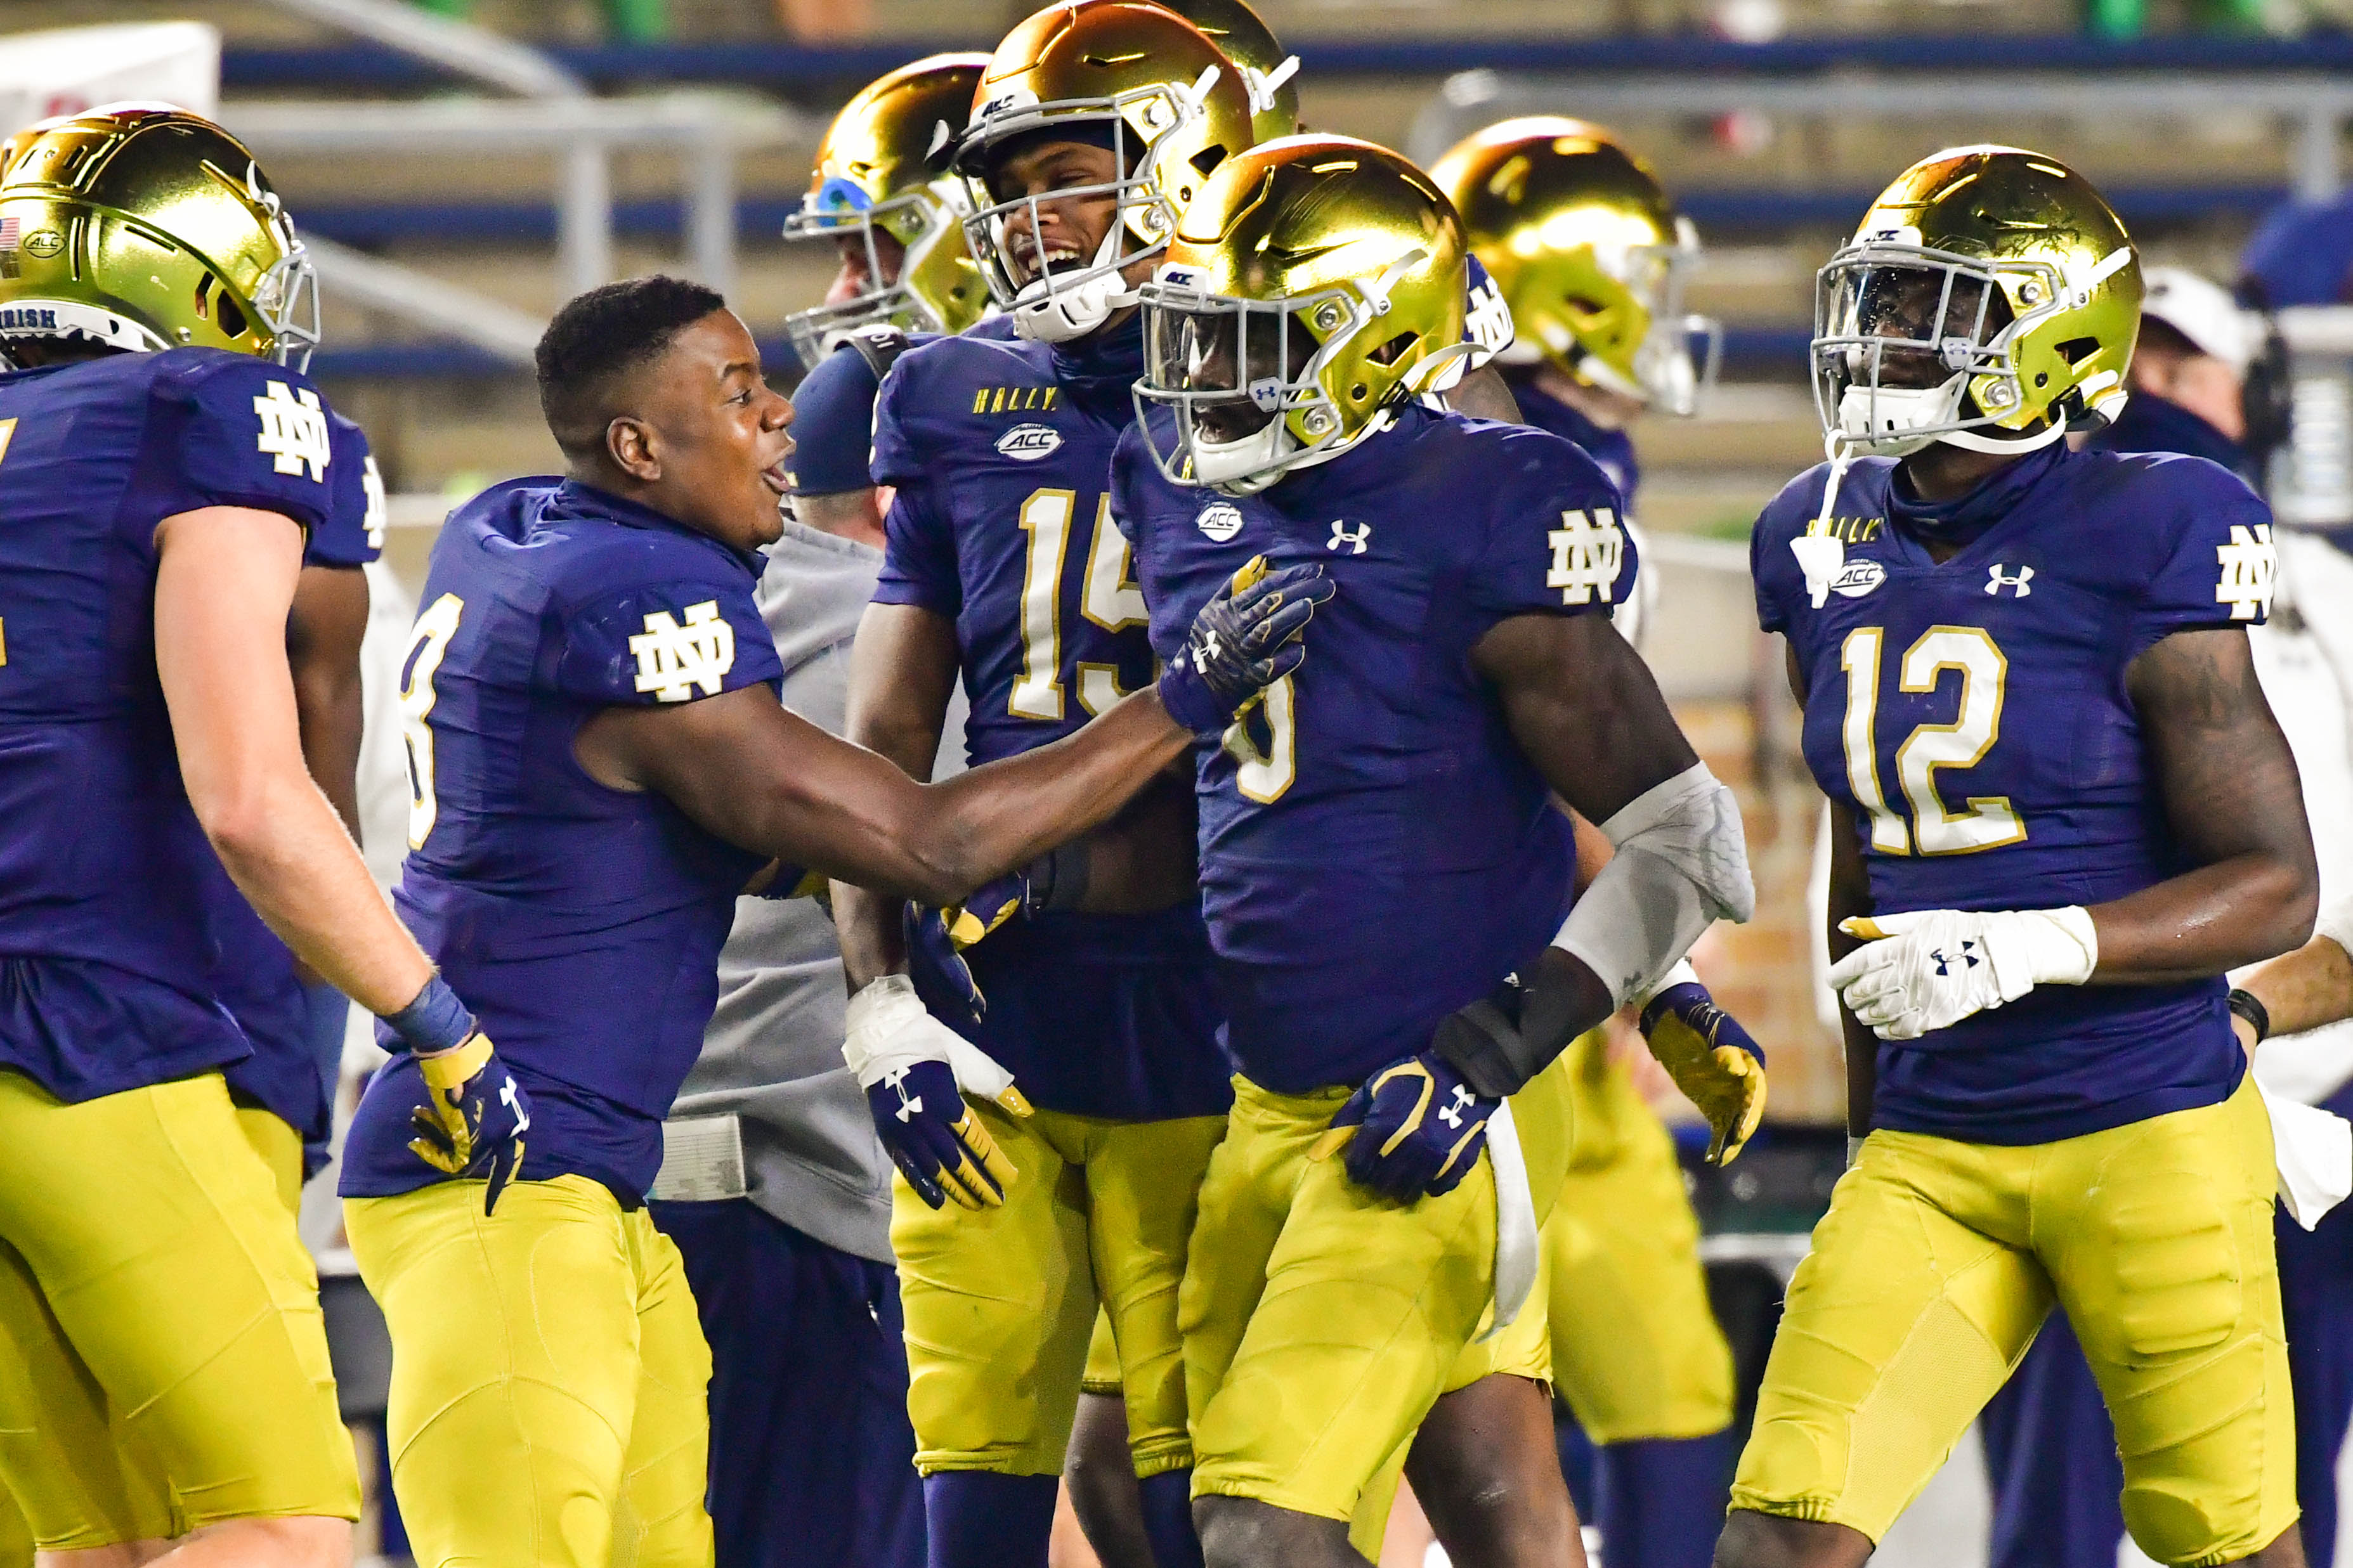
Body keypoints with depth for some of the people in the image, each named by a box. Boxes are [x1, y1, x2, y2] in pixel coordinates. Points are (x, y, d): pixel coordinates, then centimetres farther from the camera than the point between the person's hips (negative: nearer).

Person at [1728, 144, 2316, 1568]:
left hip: (2150, 1131, -5)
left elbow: (2278, 890, -10)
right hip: (1933, 1157, 5)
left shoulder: (2137, 555, -11)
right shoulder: (1832, 547, 7)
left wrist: (2032, 949, -25)